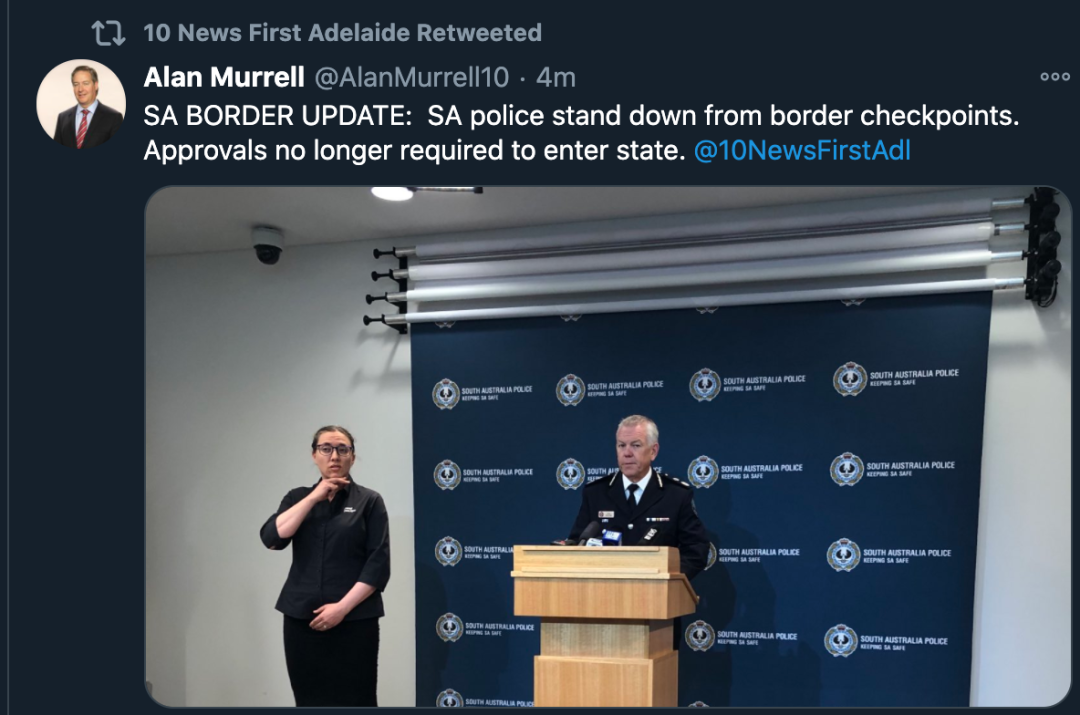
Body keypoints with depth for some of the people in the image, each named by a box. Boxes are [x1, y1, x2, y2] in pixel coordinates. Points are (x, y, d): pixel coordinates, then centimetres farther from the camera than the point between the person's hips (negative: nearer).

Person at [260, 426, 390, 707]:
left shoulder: (369, 501, 2)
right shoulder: (298, 498, 12)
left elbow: (378, 564, -5)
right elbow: (272, 538, -5)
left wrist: (343, 607, -13)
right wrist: (314, 497, -8)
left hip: (354, 621, -3)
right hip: (302, 620, 3)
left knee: (353, 701, -6)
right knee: (309, 701, 4)